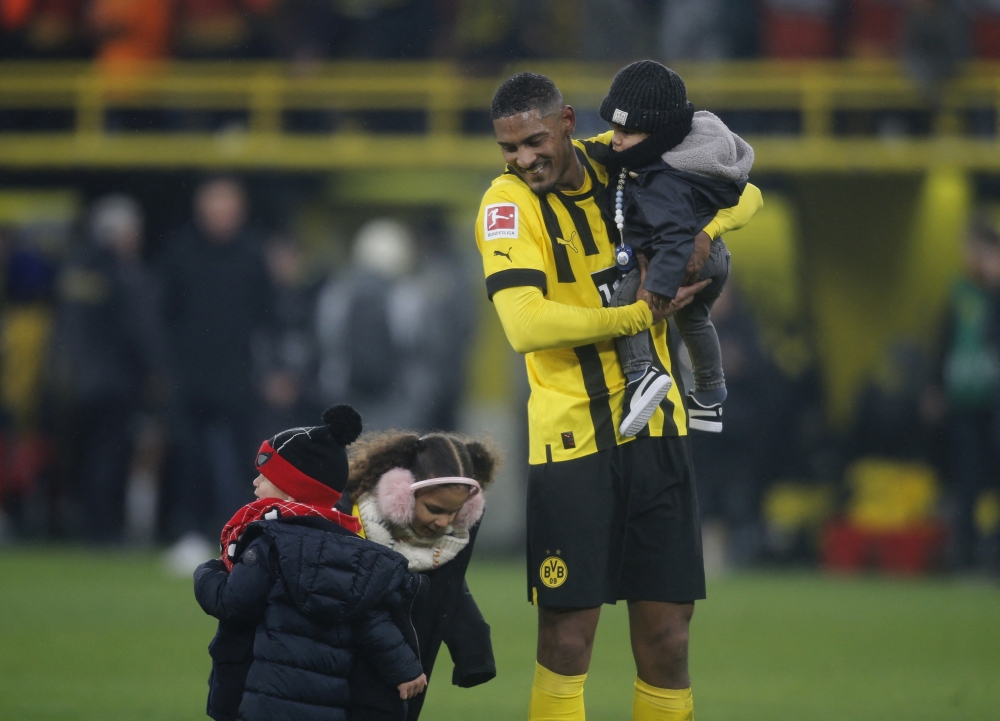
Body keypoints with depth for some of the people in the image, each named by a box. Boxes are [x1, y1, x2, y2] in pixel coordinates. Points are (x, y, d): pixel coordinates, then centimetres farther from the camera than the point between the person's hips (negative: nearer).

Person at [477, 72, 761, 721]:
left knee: (666, 638, 3)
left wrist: (699, 233, -6)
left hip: (654, 426, 4)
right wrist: (639, 315, -17)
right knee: (568, 638, -6)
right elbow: (525, 324, -20)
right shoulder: (508, 202, -7)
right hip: (570, 439, -4)